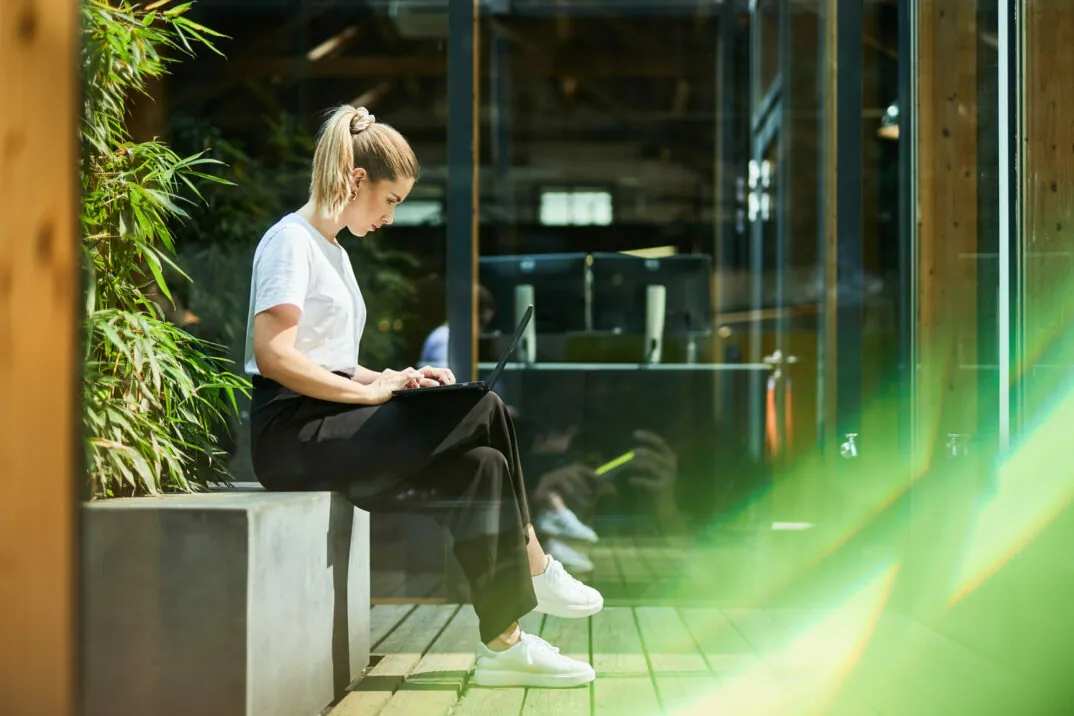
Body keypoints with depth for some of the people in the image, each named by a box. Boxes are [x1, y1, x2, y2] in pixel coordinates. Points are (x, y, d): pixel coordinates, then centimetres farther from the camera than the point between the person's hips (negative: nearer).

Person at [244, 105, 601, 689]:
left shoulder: (332, 250, 22)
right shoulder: (290, 241, -8)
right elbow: (272, 356, -20)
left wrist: (391, 380, 5)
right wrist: (370, 390, -18)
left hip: (327, 429, 9)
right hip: (292, 435, -9)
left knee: (481, 467, -11)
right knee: (484, 412, -17)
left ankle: (503, 644, -11)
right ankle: (535, 572, -5)